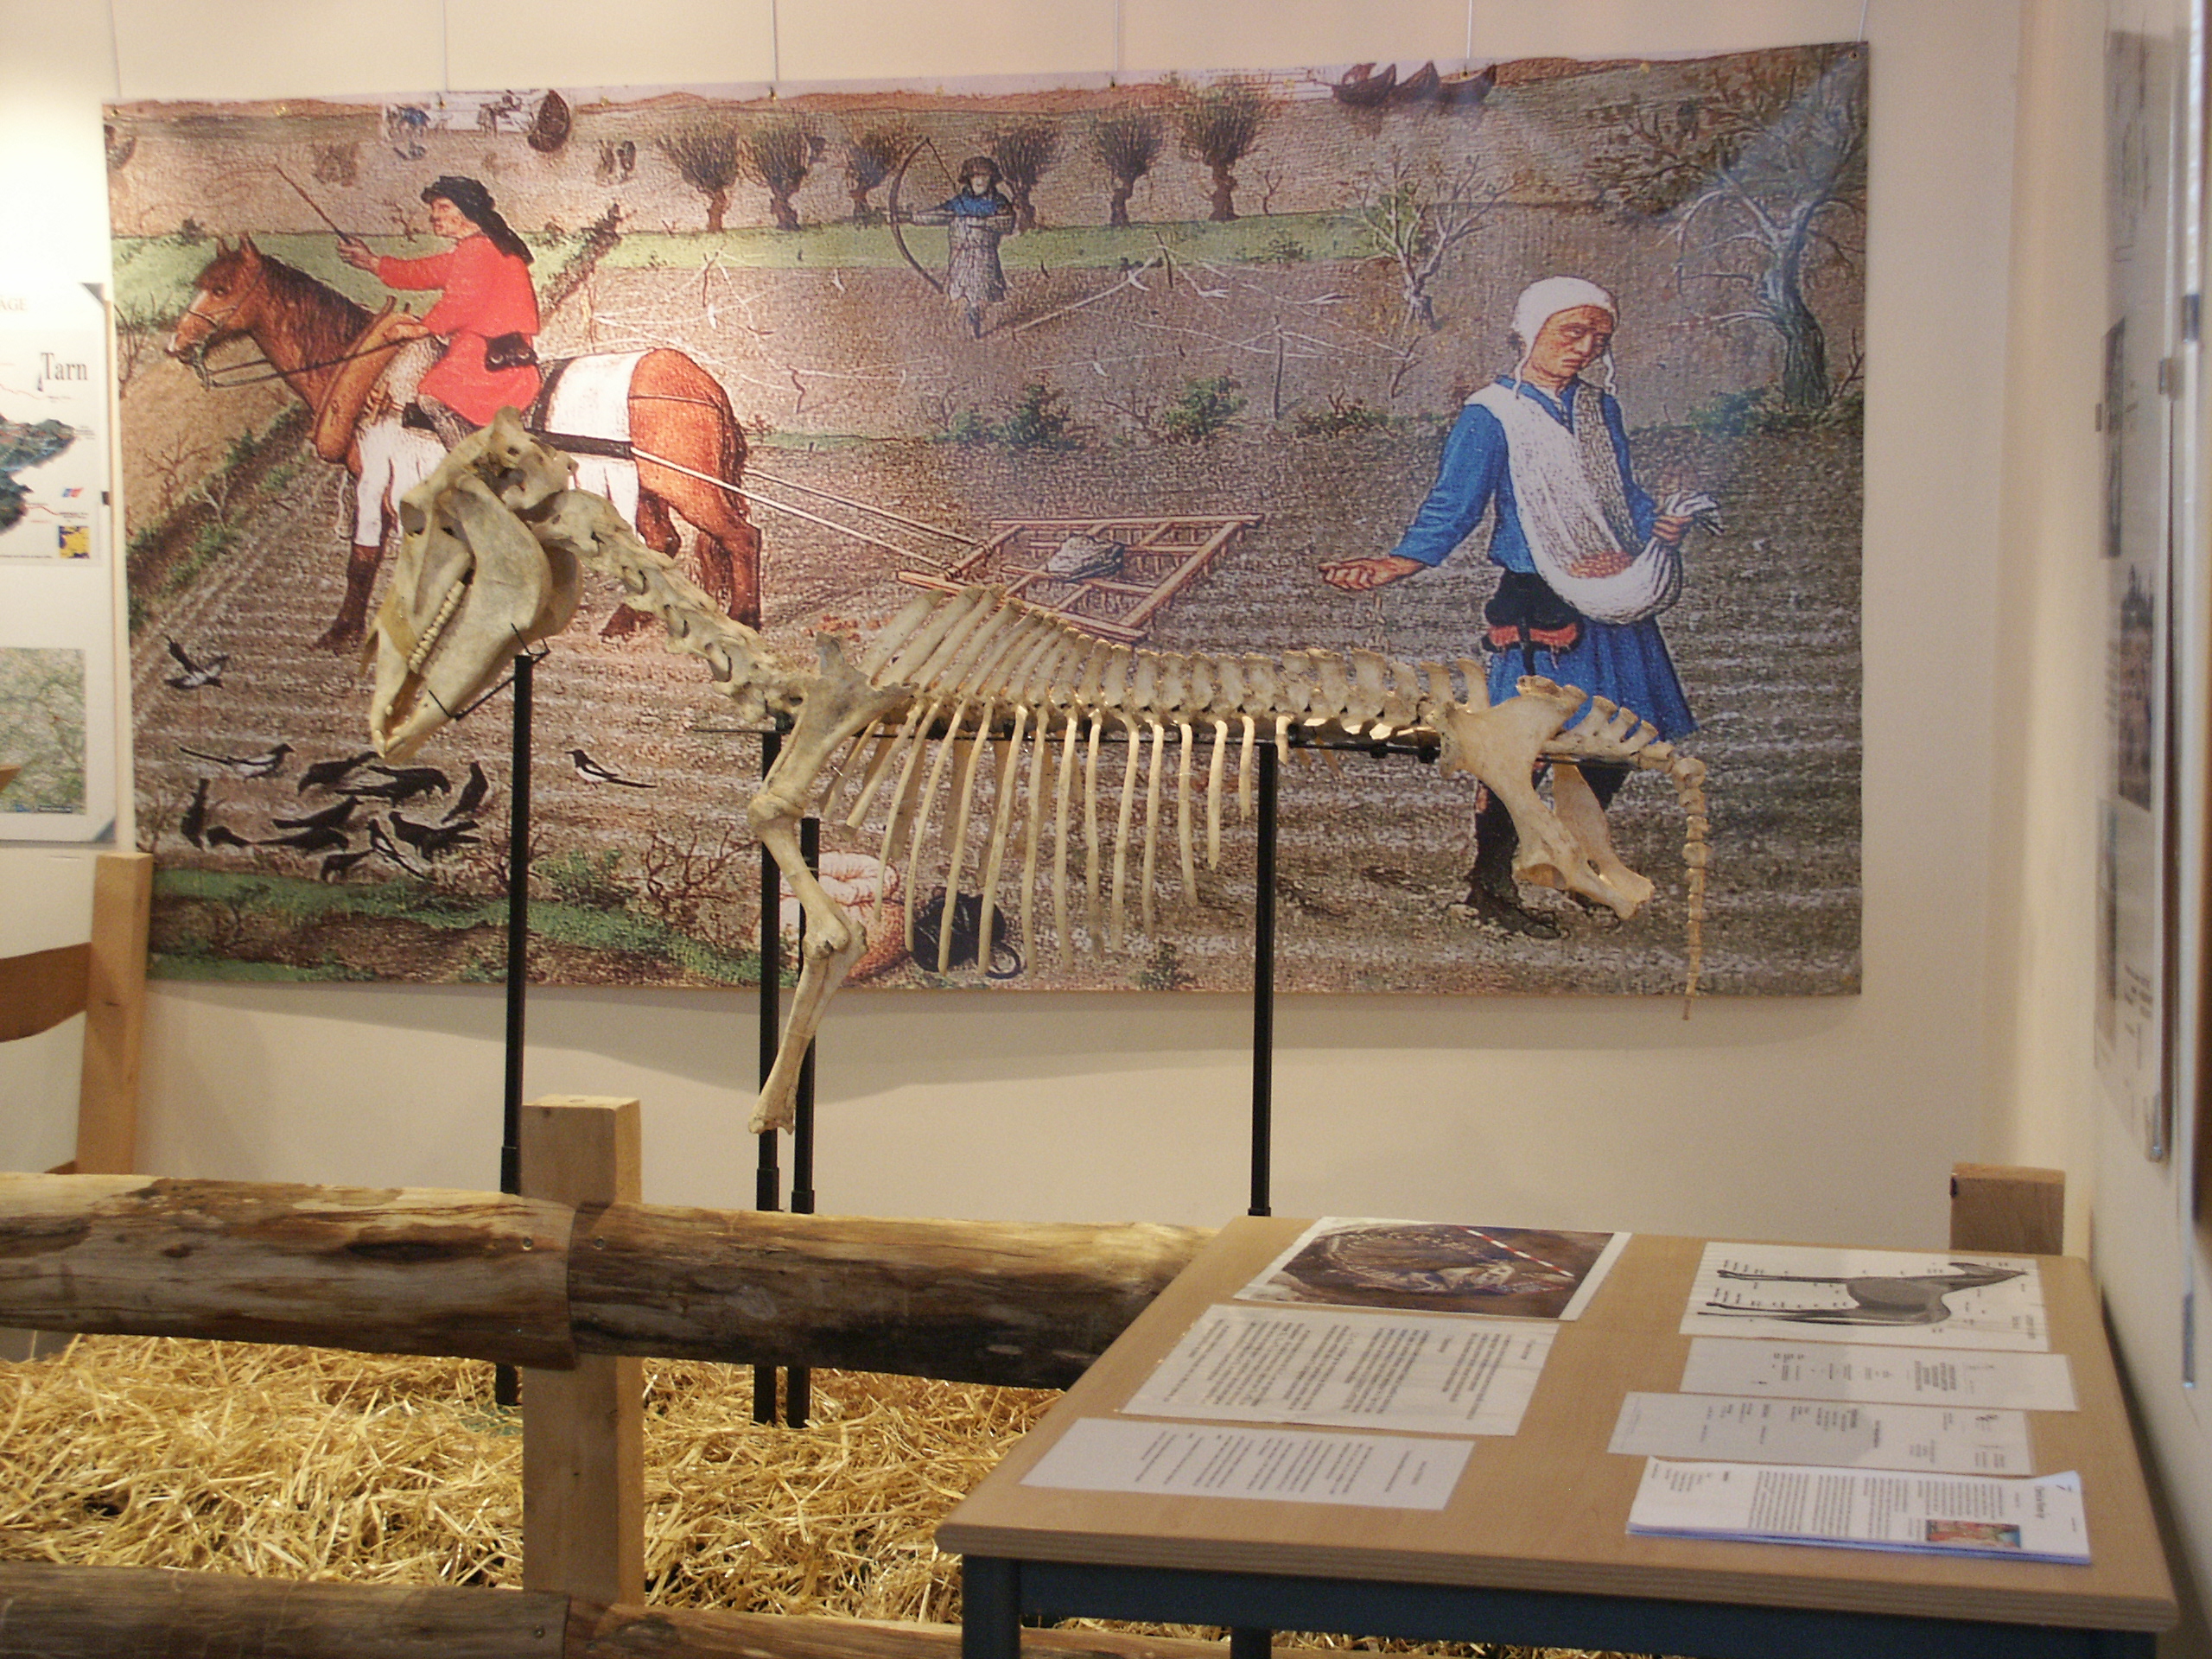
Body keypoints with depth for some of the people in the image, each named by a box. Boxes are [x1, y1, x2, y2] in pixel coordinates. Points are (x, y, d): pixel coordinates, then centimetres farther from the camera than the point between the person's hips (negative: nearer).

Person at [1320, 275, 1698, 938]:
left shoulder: (1599, 407, 12)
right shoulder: (1491, 417, -8)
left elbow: (1626, 496, 18)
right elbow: (1449, 511, -11)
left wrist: (1662, 523, -3)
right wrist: (1391, 566, -26)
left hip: (1615, 605, 7)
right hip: (1540, 609, -7)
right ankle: (1488, 888, 8)